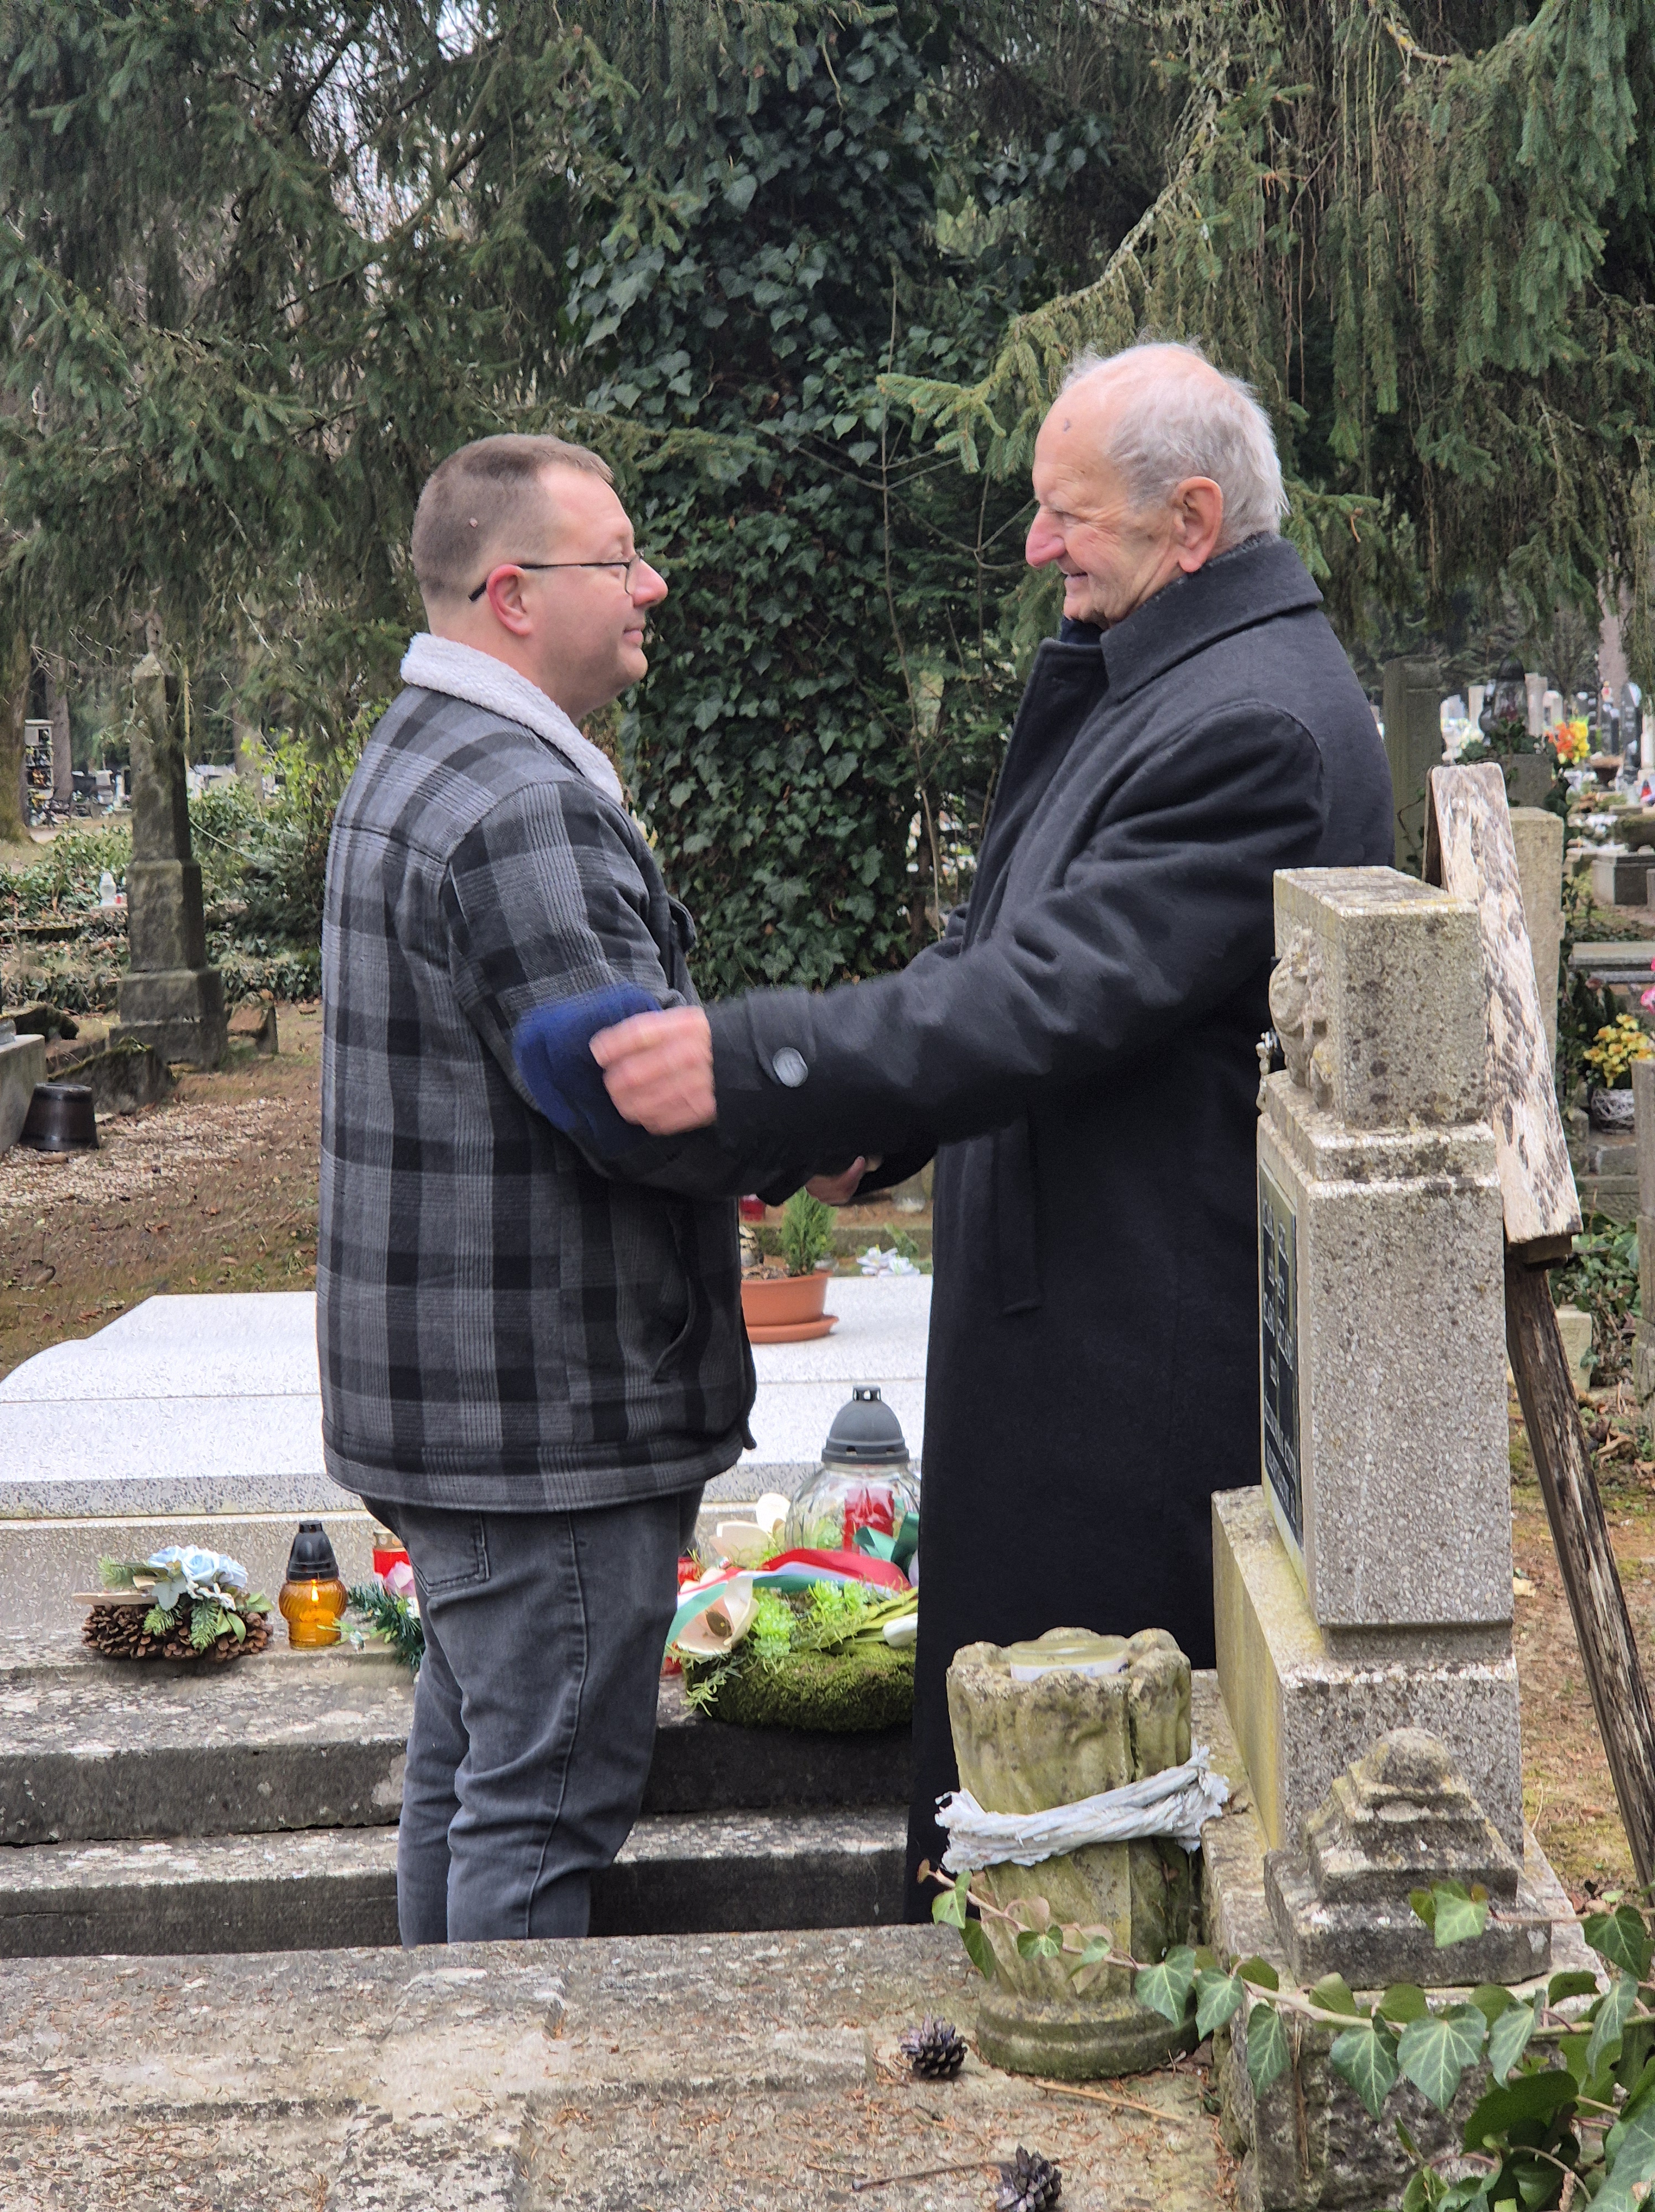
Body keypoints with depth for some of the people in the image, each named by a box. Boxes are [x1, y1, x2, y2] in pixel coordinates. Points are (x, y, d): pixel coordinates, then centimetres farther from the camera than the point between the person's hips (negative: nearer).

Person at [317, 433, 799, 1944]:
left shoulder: (421, 761, 15)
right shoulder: (517, 807, -21)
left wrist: (734, 1131, 8)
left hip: (450, 1397, 11)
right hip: (549, 1412, -11)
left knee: (470, 1762, 20)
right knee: (546, 1798, -2)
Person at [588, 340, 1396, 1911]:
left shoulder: (1253, 722, -20)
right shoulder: (1139, 680, 14)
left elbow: (1055, 998, -26)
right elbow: (1011, 945, 22)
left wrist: (749, 1064, -25)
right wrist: (868, 1119, 11)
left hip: (1145, 1354, -11)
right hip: (1071, 1312, 11)